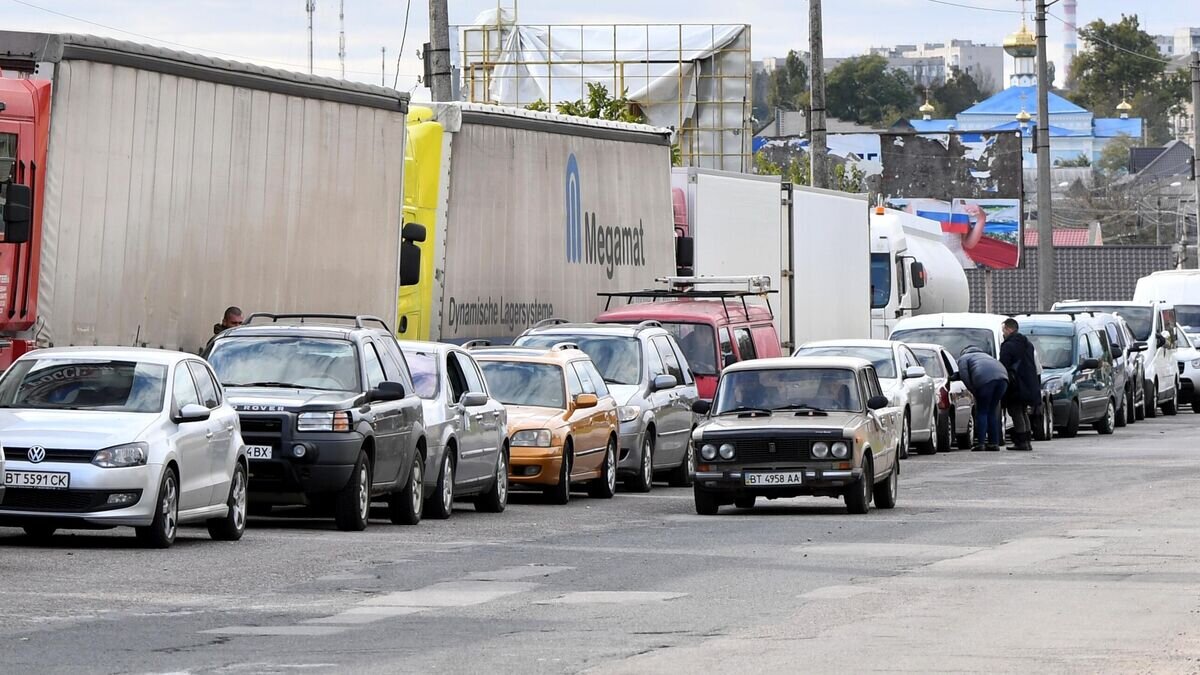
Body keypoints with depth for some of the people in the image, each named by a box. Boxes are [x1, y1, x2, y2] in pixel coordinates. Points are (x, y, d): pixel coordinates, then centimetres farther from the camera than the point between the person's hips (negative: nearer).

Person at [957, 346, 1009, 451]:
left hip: (986, 379, -6)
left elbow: (964, 375, 4)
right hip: (1002, 376, 6)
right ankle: (994, 443, 12)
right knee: (992, 412, 14)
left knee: (982, 412, 2)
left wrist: (973, 391, 8)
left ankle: (980, 443, -4)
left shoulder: (963, 358, 23)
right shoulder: (984, 355, 41)